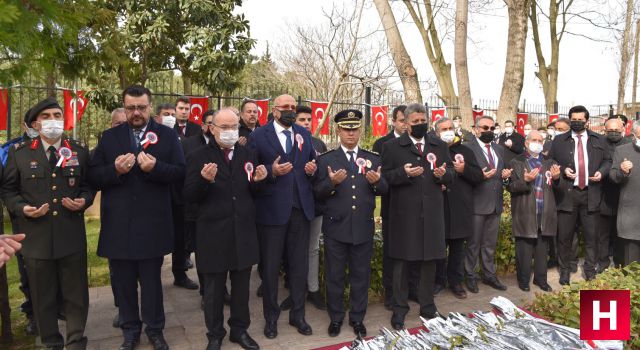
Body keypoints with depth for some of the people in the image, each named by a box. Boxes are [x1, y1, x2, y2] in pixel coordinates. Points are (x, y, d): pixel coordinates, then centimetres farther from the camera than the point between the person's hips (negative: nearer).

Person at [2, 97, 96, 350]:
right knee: (43, 296, 13)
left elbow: (89, 185, 11)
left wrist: (83, 201, -9)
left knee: (76, 294, 9)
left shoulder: (79, 151, 5)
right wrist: (22, 208, -11)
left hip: (72, 236, 0)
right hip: (36, 236, 0)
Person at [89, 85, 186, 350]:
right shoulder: (109, 137, 7)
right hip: (118, 225, 2)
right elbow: (93, 175, 3)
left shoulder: (167, 135, 2)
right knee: (124, 282, 14)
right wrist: (115, 169, -17)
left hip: (152, 224, -2)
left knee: (152, 281, 12)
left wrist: (155, 167, -22)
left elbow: (180, 172, -5)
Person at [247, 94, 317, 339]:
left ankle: (297, 315, 28)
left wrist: (312, 169, -7)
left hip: (301, 207, 4)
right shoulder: (259, 135, -3)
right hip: (272, 208, -4)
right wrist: (271, 171, -22)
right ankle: (271, 317, 26)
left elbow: (311, 163, 15)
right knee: (271, 266, 9)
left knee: (300, 264, 12)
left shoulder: (304, 134, 11)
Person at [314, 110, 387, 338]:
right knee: (334, 276, 10)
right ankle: (336, 318, 28)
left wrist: (377, 181, -18)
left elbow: (383, 190, 4)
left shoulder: (373, 159, 7)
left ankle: (357, 318, 29)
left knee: (361, 275, 13)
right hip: (336, 227, -2)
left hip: (364, 227, 2)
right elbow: (318, 193, -7)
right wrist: (332, 182, -26)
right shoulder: (326, 159, -1)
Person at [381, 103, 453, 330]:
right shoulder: (392, 147, 1)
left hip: (432, 212, 4)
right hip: (404, 213, -3)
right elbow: (384, 177, -5)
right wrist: (403, 173, -21)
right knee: (401, 261, 4)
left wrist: (443, 174, -10)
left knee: (430, 260, 12)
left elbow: (450, 176, 12)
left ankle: (427, 306, 27)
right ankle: (399, 309, 17)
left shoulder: (440, 146, 13)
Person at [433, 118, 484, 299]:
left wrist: (464, 169, -11)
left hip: (460, 208, 2)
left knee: (458, 248, 10)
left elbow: (479, 176, 5)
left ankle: (455, 281, 22)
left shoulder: (465, 151, 9)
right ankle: (439, 280, 21)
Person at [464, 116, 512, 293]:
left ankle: (489, 275, 28)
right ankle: (471, 276, 18)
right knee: (473, 243, 5)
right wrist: (480, 176, -28)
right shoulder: (468, 148, -8)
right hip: (477, 203, -6)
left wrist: (506, 174, 0)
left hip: (495, 203, 6)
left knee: (490, 243, 16)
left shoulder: (500, 149, 15)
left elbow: (503, 171, 22)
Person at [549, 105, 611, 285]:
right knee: (564, 235, 5)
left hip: (591, 194, 1)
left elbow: (607, 161, 14)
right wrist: (563, 170, -11)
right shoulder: (559, 141, 5)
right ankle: (565, 270, 20)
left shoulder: (598, 140, 10)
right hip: (567, 194, -1)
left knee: (591, 235, 7)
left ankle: (590, 269, 23)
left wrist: (601, 172, -5)